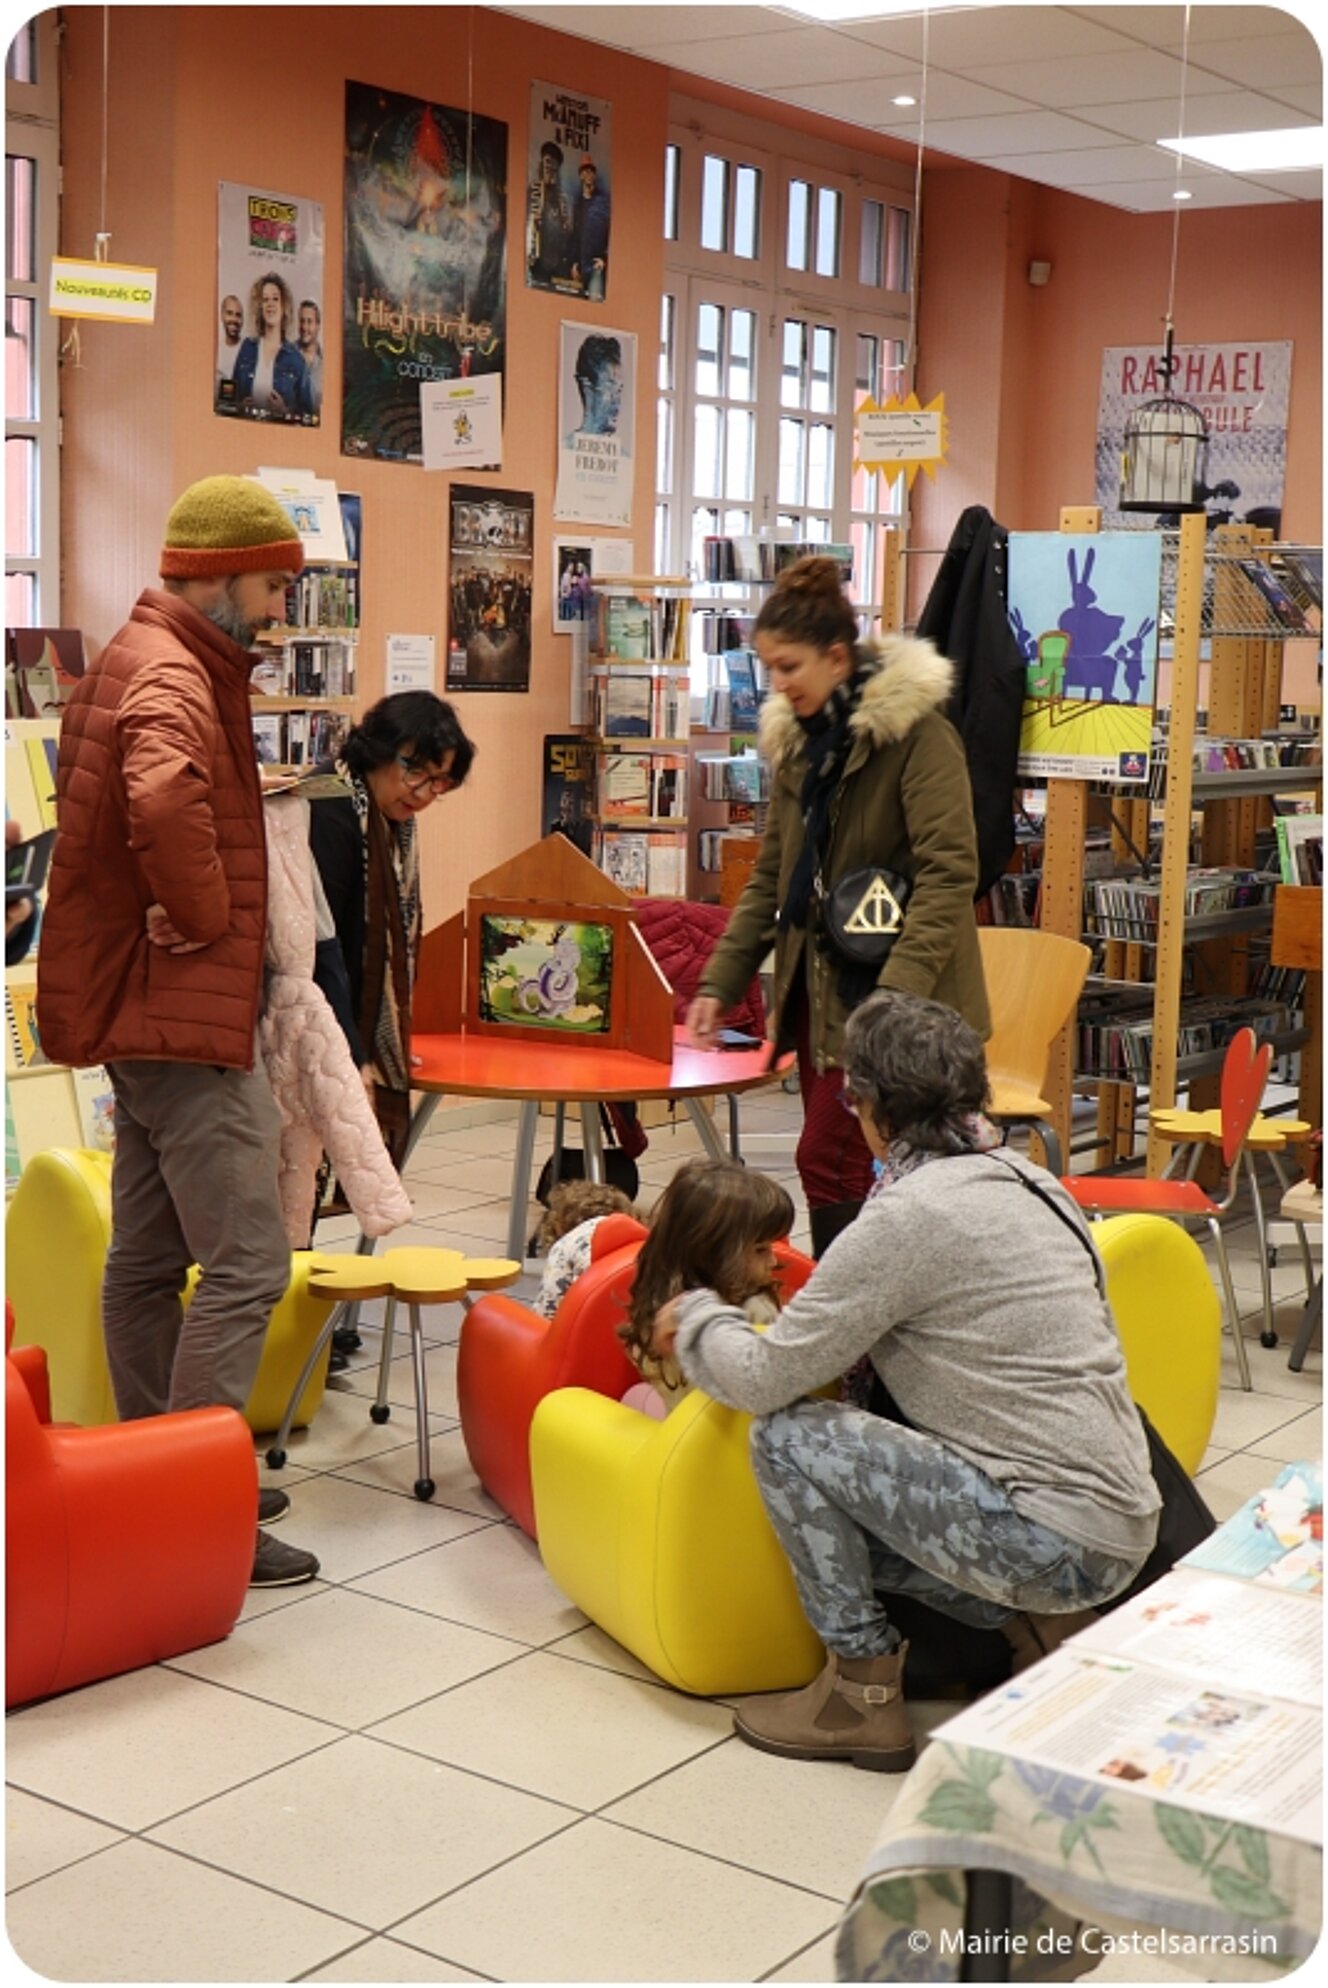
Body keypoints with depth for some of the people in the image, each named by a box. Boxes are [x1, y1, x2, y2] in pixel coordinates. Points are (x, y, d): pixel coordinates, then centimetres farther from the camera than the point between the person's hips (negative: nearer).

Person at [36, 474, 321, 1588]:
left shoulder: (137, 661, 17)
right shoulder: (173, 681, -17)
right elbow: (163, 802, -39)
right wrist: (202, 918, -24)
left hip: (142, 1010, 11)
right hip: (187, 1013, -11)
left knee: (150, 1260, 16)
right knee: (247, 1264, -9)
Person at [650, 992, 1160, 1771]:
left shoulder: (908, 1216, -17)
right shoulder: (1027, 1180, 10)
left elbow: (761, 1379, -13)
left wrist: (696, 1317, 7)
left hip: (1057, 1542, -9)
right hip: (1120, 1532, 9)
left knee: (789, 1437, -7)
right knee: (836, 1504, 19)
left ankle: (864, 1690, 5)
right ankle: (1035, 1624, 14)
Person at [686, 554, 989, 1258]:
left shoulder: (915, 731, -14)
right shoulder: (795, 737, 11)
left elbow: (948, 875, -20)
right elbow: (771, 874, 16)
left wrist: (894, 994, -28)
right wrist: (719, 982, 9)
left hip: (887, 992, -8)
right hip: (816, 983, 8)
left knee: (829, 1162, -9)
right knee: (831, 1165, 11)